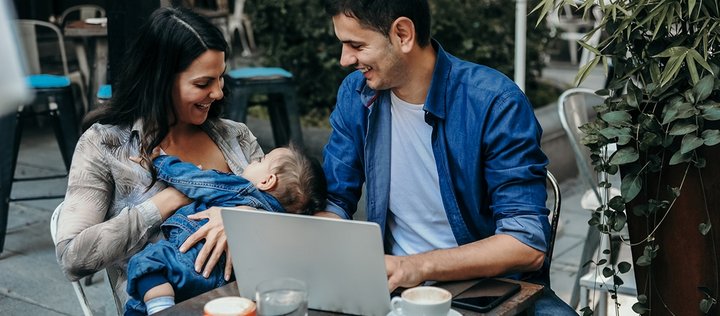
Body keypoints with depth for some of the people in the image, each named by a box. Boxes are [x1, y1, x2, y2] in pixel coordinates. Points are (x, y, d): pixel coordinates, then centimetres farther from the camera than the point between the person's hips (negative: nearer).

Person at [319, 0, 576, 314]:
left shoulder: (495, 103, -16)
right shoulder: (356, 95, -2)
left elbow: (528, 244, -19)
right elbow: (335, 201, 5)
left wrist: (419, 265, -30)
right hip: (397, 286, 3)